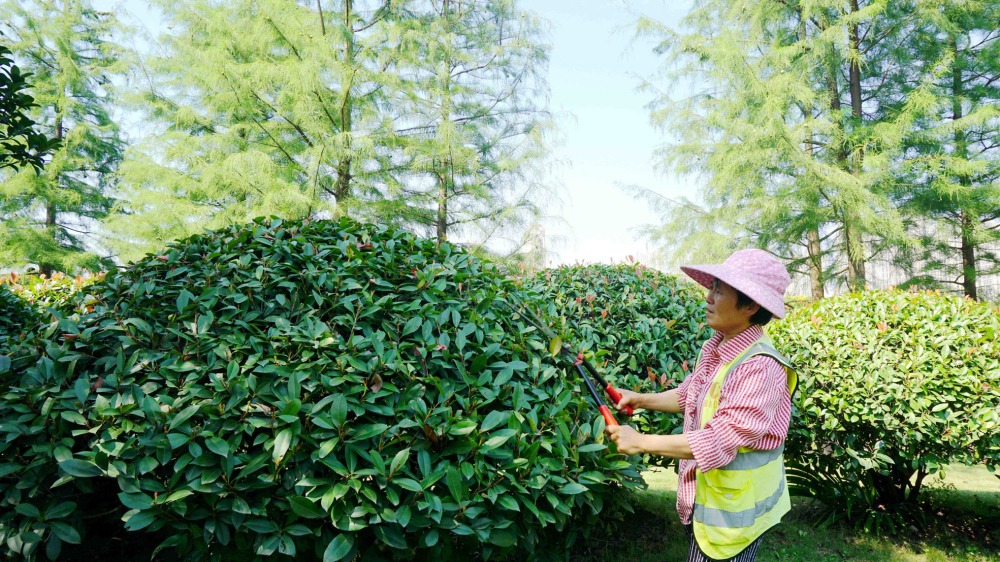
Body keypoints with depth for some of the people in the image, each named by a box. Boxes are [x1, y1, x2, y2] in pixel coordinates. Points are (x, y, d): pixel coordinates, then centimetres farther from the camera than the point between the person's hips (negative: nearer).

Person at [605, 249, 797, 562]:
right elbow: (689, 395, 19)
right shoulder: (714, 349, 1)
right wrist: (640, 400, 9)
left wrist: (641, 442, -24)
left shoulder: (760, 368, -27)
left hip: (733, 512, -8)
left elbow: (718, 441, -30)